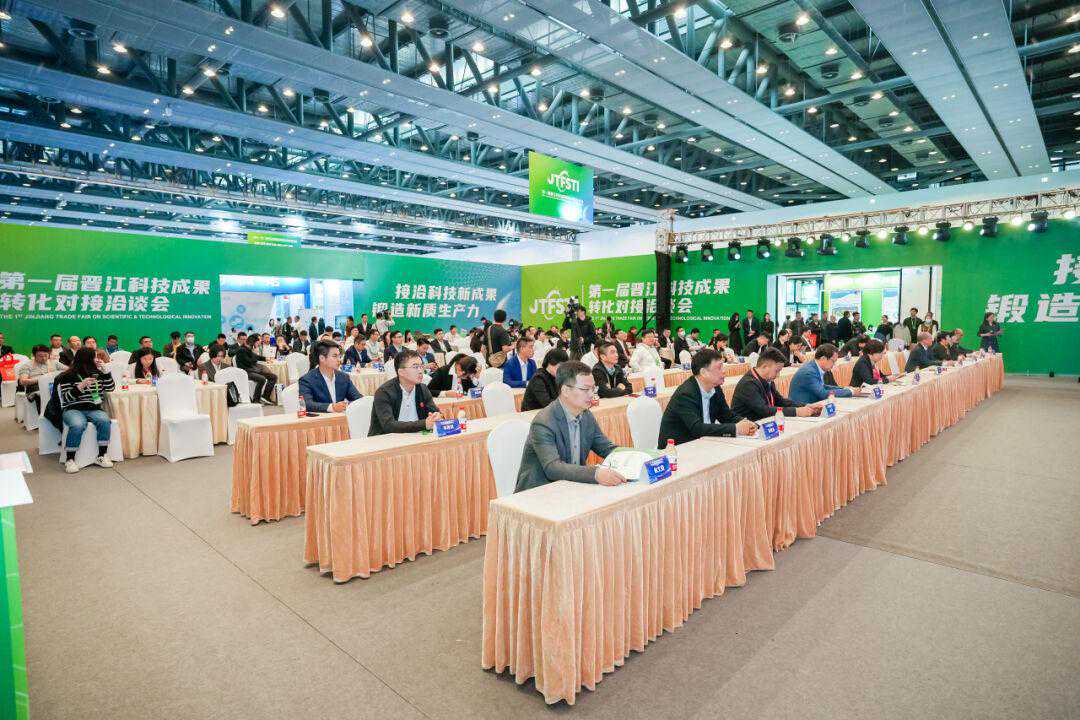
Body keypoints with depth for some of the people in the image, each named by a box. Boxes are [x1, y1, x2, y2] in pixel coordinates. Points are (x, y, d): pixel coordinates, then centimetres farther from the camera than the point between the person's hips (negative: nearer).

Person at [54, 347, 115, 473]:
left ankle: (102, 456, -22)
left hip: (94, 409, 3)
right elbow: (67, 398, -4)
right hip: (73, 409, -3)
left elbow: (110, 388, 10)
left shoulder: (97, 373, 15)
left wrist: (105, 370, 2)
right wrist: (81, 386, -19)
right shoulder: (68, 376, 2)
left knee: (104, 420, -30)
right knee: (78, 425, -36)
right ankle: (69, 460, -22)